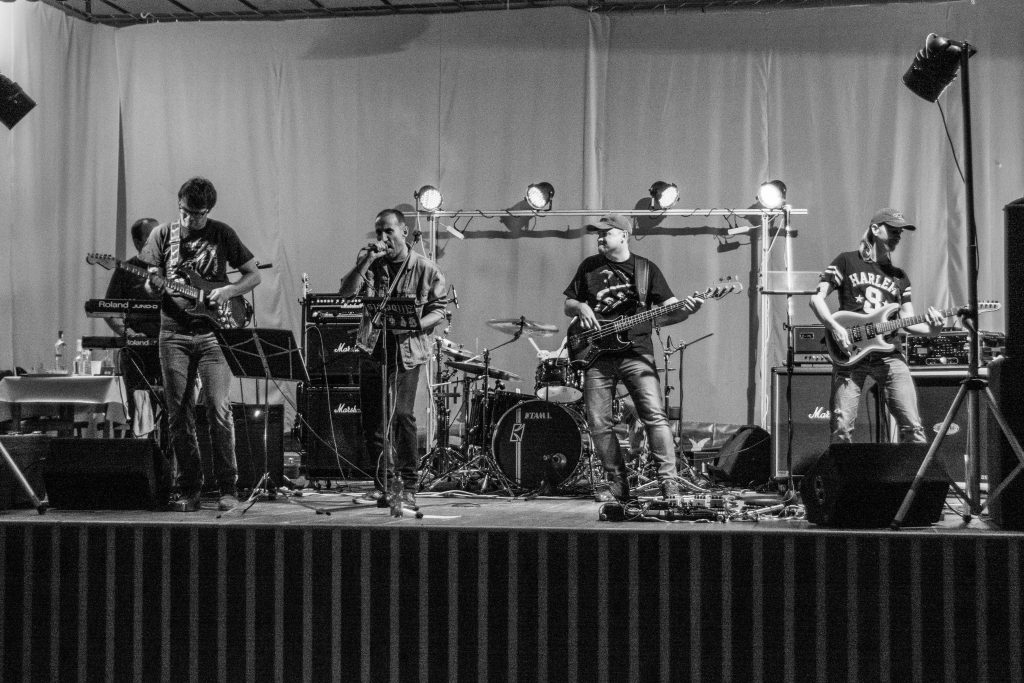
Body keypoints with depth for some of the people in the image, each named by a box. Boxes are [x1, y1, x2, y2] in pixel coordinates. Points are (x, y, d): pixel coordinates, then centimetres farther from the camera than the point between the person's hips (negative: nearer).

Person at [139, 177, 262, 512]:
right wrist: (153, 282, -16)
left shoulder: (222, 234, 3)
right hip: (174, 332, 2)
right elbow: (149, 282, 7)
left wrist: (229, 291, -10)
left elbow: (253, 274, 9)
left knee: (218, 407, -10)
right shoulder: (162, 234, 7)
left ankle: (228, 487, 0)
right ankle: (188, 489, 10)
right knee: (179, 412, 1)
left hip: (212, 330, -2)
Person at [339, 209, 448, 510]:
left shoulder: (426, 269, -2)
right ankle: (383, 482, 19)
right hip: (371, 347, 4)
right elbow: (346, 293, -7)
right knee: (372, 417, 6)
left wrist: (414, 325, -18)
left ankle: (408, 487, -8)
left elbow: (440, 309, 0)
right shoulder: (369, 262, 6)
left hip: (406, 351, -4)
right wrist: (368, 260, -15)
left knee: (401, 414, -15)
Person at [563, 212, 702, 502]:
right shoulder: (590, 266, 12)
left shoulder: (646, 269, 7)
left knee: (655, 415, -15)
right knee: (599, 423, -1)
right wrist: (580, 308, -4)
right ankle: (617, 482, 11)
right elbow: (568, 305, 19)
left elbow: (667, 311, 4)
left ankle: (669, 480, -11)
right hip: (597, 357, 3)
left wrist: (685, 310, -18)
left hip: (636, 352, -3)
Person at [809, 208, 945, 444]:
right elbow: (817, 297, 3)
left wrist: (931, 329, -8)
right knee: (842, 426, -9)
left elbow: (907, 319, 14)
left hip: (888, 353, 3)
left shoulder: (899, 276, 20)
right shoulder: (847, 261, 9)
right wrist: (835, 327, -13)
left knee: (912, 425, -6)